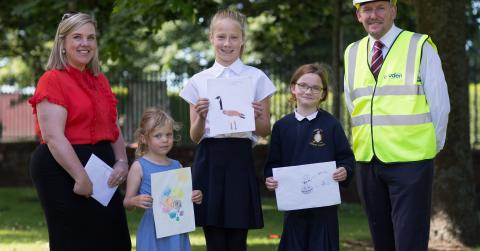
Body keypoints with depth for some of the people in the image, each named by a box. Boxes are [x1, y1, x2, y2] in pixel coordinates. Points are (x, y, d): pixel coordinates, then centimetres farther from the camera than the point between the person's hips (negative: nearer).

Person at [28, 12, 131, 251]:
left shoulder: (100, 81, 15)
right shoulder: (52, 80, -9)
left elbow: (113, 127, 20)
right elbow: (53, 137, -17)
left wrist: (121, 162, 3)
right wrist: (81, 177, -21)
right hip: (63, 170, -8)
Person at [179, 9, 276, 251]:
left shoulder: (256, 77, 5)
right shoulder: (199, 81, 8)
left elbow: (265, 131, 8)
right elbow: (194, 136, 9)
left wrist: (256, 117, -13)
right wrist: (200, 117, -11)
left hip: (240, 160, -1)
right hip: (208, 160, 1)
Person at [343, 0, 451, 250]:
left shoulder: (420, 47, -4)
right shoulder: (352, 53, 10)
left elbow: (439, 105, -2)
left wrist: (430, 145, 1)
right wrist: (372, 140, 15)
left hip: (410, 161, -5)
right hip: (367, 161, 5)